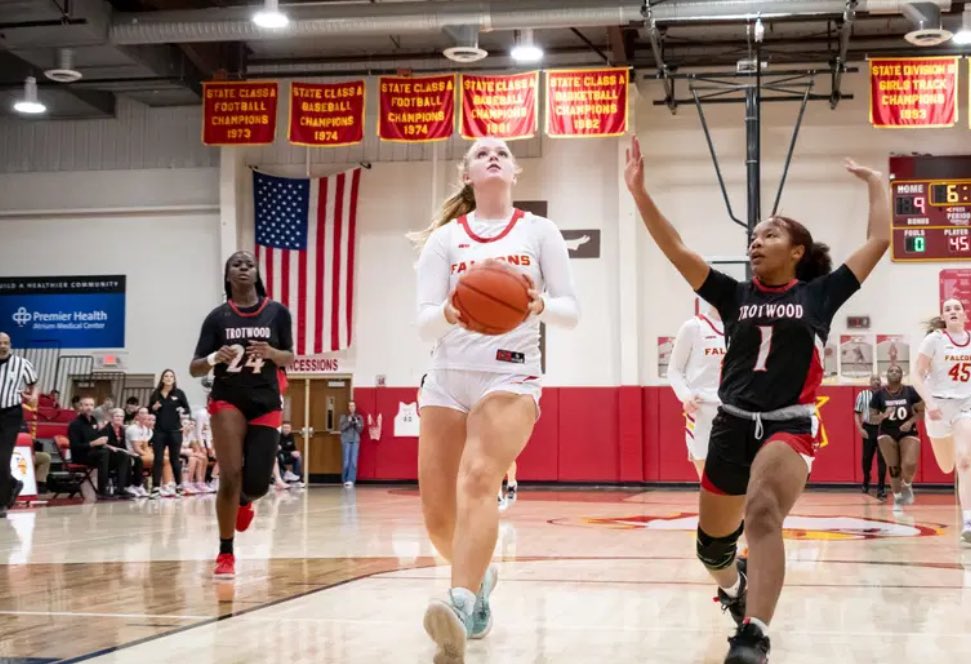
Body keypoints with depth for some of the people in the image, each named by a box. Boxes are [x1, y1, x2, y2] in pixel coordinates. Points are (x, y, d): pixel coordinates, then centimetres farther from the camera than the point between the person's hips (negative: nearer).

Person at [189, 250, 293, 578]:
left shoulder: (277, 312, -1)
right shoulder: (218, 317, -2)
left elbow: (289, 358, 8)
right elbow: (194, 369, 0)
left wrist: (271, 352, -14)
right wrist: (215, 357, -23)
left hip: (266, 404, 1)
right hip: (228, 401, -1)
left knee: (258, 484, -2)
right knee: (230, 476, -13)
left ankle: (244, 502, 38)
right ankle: (225, 555, 0)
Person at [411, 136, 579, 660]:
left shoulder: (539, 232, 6)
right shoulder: (444, 239, 7)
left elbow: (571, 312, 3)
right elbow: (423, 322, 0)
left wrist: (540, 305, -20)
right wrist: (450, 313, -24)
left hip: (511, 377, -3)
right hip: (447, 378, 3)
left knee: (478, 479, -29)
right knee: (437, 514, 3)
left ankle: (461, 605, -41)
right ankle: (479, 576, 34)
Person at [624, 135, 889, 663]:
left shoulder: (819, 295, 4)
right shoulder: (735, 296, 9)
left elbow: (879, 242, 2)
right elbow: (677, 251, -1)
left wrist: (877, 183, 10)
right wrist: (639, 191, -10)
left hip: (789, 425, -4)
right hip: (733, 424, 4)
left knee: (762, 513, -32)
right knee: (712, 540, 14)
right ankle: (734, 586, 51)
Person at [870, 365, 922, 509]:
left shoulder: (910, 391, -4)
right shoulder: (879, 394, -4)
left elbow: (922, 411, 1)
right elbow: (873, 417, 0)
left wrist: (910, 422, -15)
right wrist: (884, 416, -20)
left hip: (908, 433, -1)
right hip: (887, 433, 1)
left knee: (910, 465, -20)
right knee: (893, 468, 0)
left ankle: (907, 486, 13)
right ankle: (897, 498, 20)